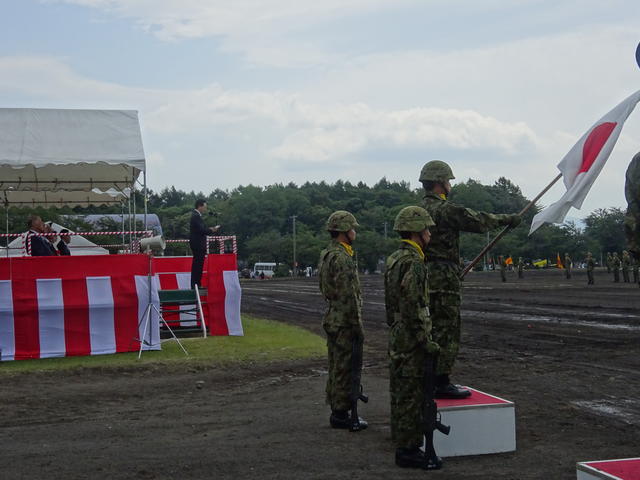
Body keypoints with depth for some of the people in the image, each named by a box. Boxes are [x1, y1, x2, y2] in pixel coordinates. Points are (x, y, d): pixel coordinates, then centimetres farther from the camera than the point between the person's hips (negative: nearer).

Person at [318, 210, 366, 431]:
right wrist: (358, 327, -17)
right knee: (346, 369, -4)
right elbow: (349, 296, -22)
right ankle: (341, 414, 1)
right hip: (345, 322, -10)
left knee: (337, 368, 14)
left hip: (332, 319, 10)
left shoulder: (326, 255, 13)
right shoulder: (342, 258, -19)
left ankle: (337, 412, 21)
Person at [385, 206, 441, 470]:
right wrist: (426, 341, -18)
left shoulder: (394, 259, 14)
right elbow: (412, 308, -22)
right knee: (412, 396, -5)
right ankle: (409, 450, 0)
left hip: (397, 338, 10)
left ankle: (402, 446, 20)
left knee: (401, 394, 13)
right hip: (411, 342, -10)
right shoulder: (412, 262, -18)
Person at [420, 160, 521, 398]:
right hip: (443, 278, -9)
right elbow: (478, 221, -12)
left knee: (435, 331, 15)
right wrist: (508, 219, 2)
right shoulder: (445, 209, -15)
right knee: (447, 332, -5)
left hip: (426, 278, 10)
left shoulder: (420, 209, 14)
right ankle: (441, 384, -3)